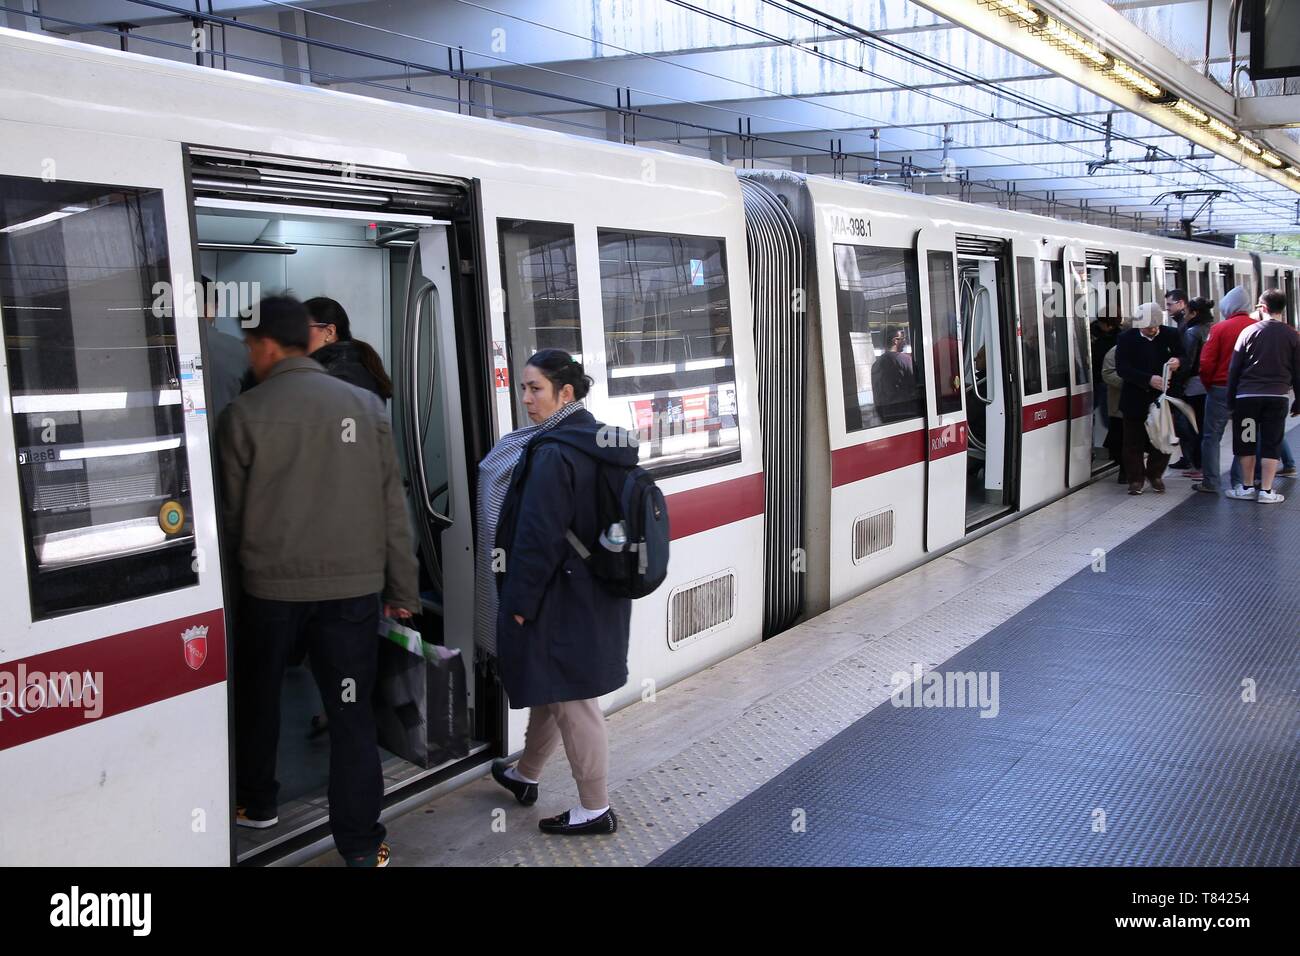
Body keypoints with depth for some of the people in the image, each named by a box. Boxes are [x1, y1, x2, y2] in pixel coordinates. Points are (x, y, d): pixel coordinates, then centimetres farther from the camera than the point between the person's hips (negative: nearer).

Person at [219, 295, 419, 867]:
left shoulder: (245, 414, -6)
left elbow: (232, 512, 2)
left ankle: (256, 804, 38)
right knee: (351, 712, 6)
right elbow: (393, 504, 1)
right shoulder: (365, 405, 0)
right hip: (354, 584, 1)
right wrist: (403, 587, 8)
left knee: (257, 698, 22)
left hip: (271, 585, -1)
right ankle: (361, 844, 9)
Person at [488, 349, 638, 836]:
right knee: (552, 689, 23)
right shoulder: (598, 443, 7)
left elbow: (538, 539, -22)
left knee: (570, 699, 3)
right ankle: (526, 775, 42)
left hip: (560, 600, -9)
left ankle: (596, 809, 14)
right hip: (597, 595, 9)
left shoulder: (552, 454, -21)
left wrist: (520, 601, -13)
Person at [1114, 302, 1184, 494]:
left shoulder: (1170, 335, 1)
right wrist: (1149, 379, -24)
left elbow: (1184, 357, 11)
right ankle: (1135, 479, 20)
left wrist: (1178, 361, -14)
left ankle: (1155, 474, 29)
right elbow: (1122, 369, -14)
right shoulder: (1127, 339, -6)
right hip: (1135, 400, -2)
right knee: (1134, 442, 6)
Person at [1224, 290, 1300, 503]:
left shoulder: (1249, 332, -1)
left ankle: (1247, 488, 13)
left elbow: (1234, 368, -1)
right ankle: (1266, 491, 3)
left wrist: (1230, 399, 5)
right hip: (1278, 397, 1)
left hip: (1247, 395, -1)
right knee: (1271, 444, 5)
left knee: (1246, 442, 9)